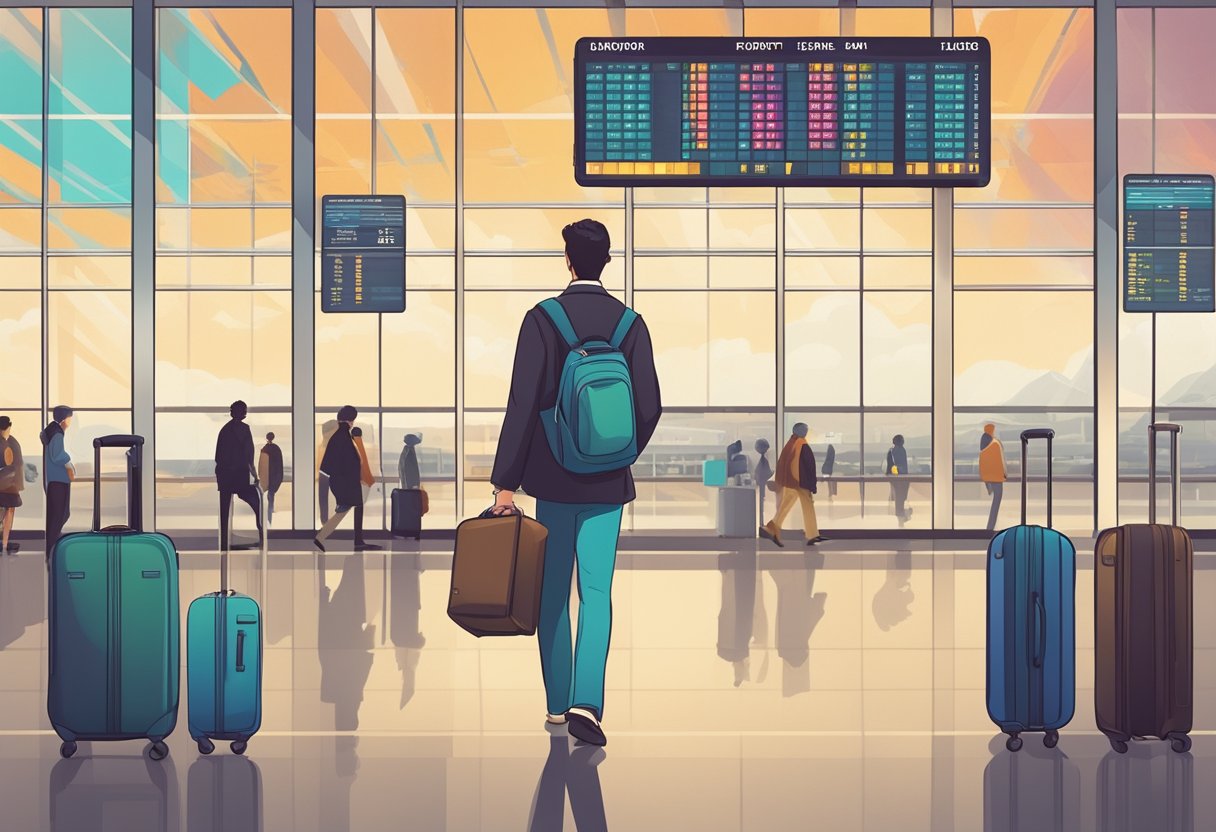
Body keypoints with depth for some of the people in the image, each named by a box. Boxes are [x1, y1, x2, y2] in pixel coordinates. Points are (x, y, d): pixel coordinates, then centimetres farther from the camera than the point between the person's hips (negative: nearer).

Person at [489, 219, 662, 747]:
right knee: (597, 592, 0)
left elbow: (522, 405, -12)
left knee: (553, 590, 12)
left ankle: (557, 702, 20)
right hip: (607, 482, 1)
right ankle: (585, 702, -16)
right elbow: (649, 406, 0)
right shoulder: (630, 324, -1)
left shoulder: (542, 320, -8)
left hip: (552, 476, -1)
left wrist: (505, 482, -9)